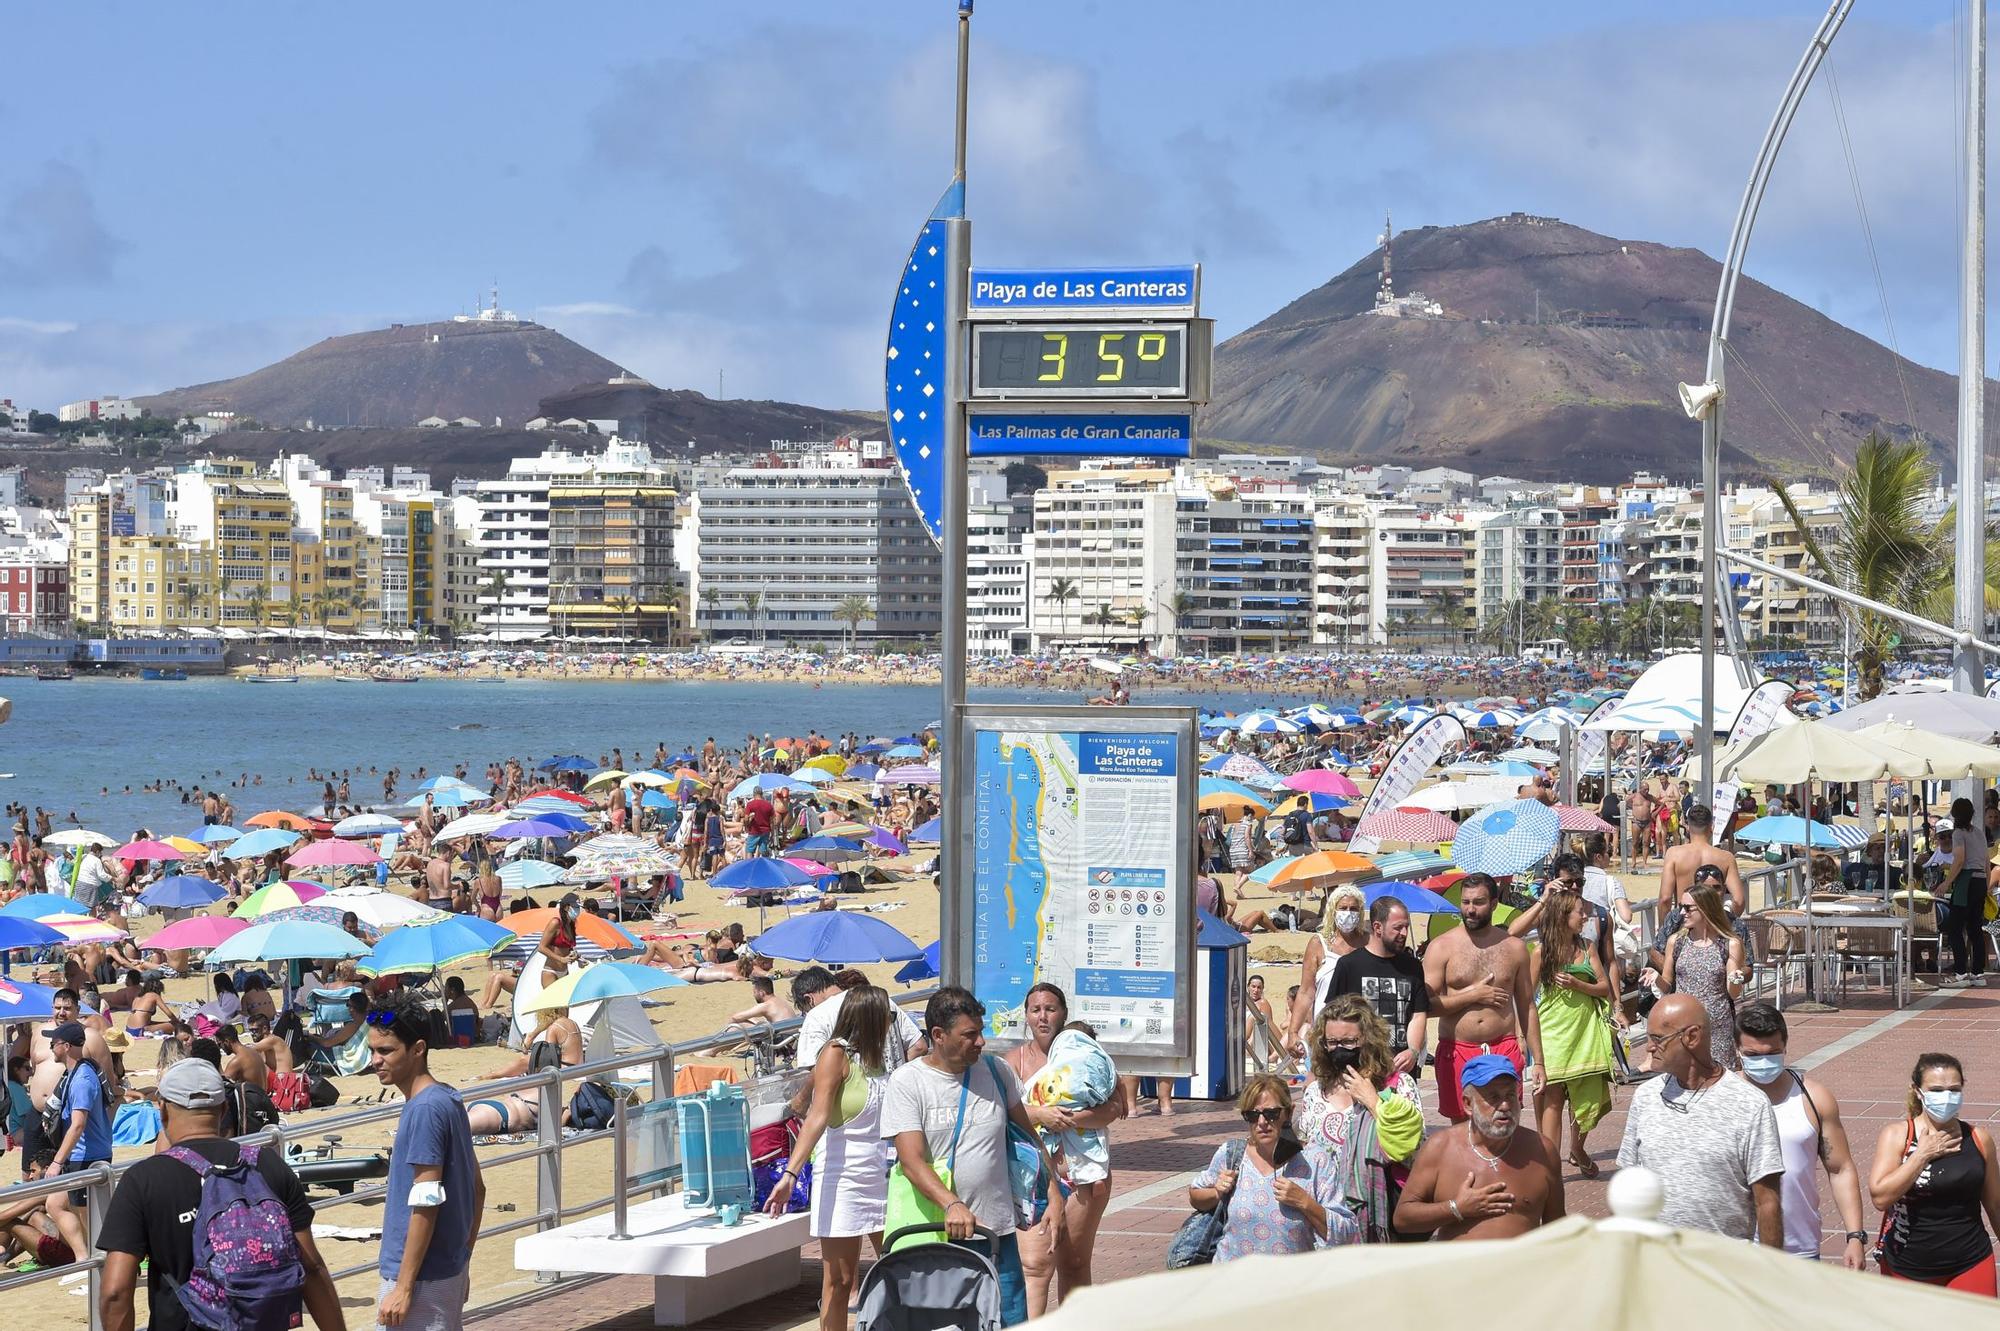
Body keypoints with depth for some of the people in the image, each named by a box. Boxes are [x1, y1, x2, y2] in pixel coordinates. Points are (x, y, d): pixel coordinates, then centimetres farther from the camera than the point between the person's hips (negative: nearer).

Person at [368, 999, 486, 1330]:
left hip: (421, 1279, -10)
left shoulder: (424, 1110, -18)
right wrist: (462, 1262, 23)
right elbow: (477, 1189, 18)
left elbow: (426, 1204, -21)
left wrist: (403, 1287, -21)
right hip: (450, 1271, 10)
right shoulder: (448, 1100, 11)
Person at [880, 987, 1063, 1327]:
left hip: (998, 1234, 3)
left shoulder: (995, 1071, 6)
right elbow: (911, 1160, -15)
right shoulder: (907, 1081, -6)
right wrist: (951, 1205, -31)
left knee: (1012, 1321, 3)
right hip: (935, 1233, -3)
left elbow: (1031, 1134, 15)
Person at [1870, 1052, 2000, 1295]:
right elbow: (1880, 1197, -18)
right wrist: (1922, 1154, -16)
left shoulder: (1979, 1140, 3)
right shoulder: (1896, 1135, -5)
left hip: (1970, 1266, 1)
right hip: (1907, 1271, -1)